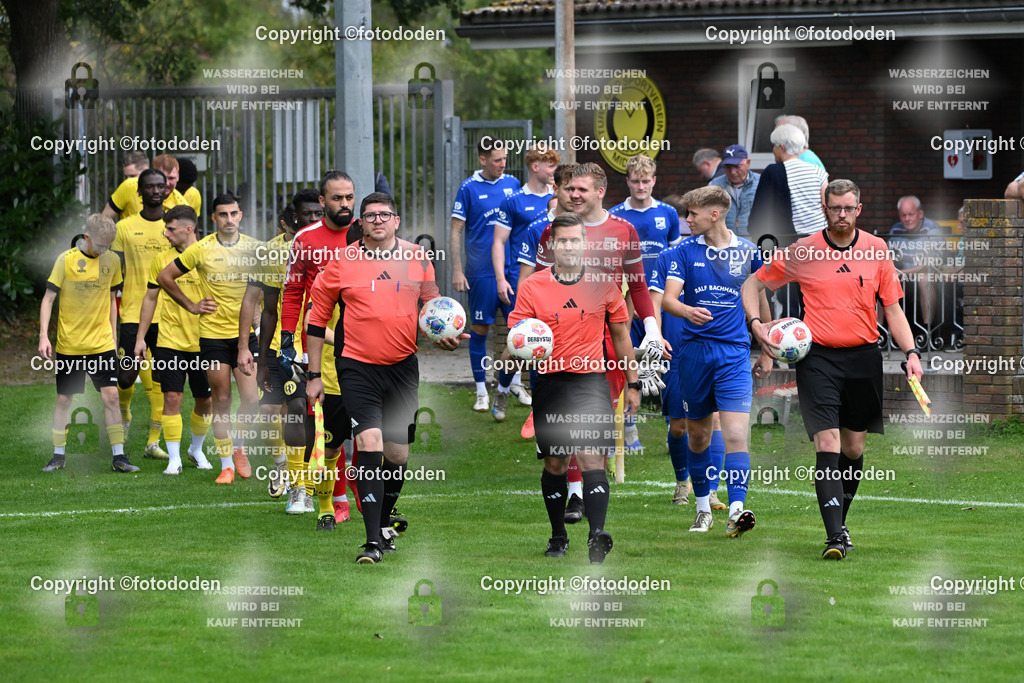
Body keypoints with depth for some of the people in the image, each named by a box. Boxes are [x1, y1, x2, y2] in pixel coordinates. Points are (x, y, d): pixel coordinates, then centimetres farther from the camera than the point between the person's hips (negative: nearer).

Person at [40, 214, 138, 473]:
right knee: (63, 400, 5)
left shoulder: (112, 261, 4)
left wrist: (113, 336, 14)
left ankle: (118, 456, -4)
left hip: (102, 343, 2)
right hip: (69, 344, -2)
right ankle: (58, 455, 19)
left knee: (111, 395, -8)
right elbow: (48, 299, -6)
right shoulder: (66, 260, -8)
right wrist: (43, 336, -14)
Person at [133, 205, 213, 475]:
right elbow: (150, 299, 11)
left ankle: (196, 450, 30)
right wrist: (141, 337, 8)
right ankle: (174, 459, -2)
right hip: (169, 340, 1)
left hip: (202, 341, 0)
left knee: (205, 401, 7)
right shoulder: (162, 259, 3)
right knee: (172, 397, -8)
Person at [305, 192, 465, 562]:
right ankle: (373, 541, -19)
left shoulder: (417, 258, 3)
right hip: (357, 366, -3)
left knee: (398, 452, 8)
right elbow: (317, 317, 5)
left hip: (403, 365, 3)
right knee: (369, 441, -18)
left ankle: (384, 523, 32)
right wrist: (313, 374, 4)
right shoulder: (342, 262, -3)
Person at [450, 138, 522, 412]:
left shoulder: (512, 184, 7)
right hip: (481, 273, -4)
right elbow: (456, 232, -3)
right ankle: (481, 392, 7)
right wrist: (457, 270, -9)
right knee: (480, 329, 0)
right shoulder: (469, 188, -5)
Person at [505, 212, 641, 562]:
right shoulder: (532, 287, 2)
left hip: (591, 382, -1)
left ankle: (597, 534, -26)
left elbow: (621, 336, 13)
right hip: (550, 384, 1)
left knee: (592, 459, -15)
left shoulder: (603, 284, 4)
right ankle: (558, 537, 18)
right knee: (554, 465, 5)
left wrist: (632, 384, 13)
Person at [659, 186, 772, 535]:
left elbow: (760, 300, 16)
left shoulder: (747, 252, 4)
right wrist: (688, 311, -32)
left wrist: (766, 352, 18)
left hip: (734, 352, -1)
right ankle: (703, 509, 24)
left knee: (736, 433, -15)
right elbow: (668, 298, -9)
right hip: (694, 349, 1)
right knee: (698, 435, 9)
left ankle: (736, 511, -23)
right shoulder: (684, 251, 2)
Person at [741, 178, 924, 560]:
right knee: (827, 444, -14)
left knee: (853, 448, 11)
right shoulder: (802, 252, -1)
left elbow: (892, 309, 10)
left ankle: (840, 522, 31)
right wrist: (756, 323, -7)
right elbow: (754, 284, 10)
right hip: (818, 357, -3)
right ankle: (835, 537, -20)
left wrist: (911, 352, -2)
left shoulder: (877, 250, 4)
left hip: (864, 357, 3)